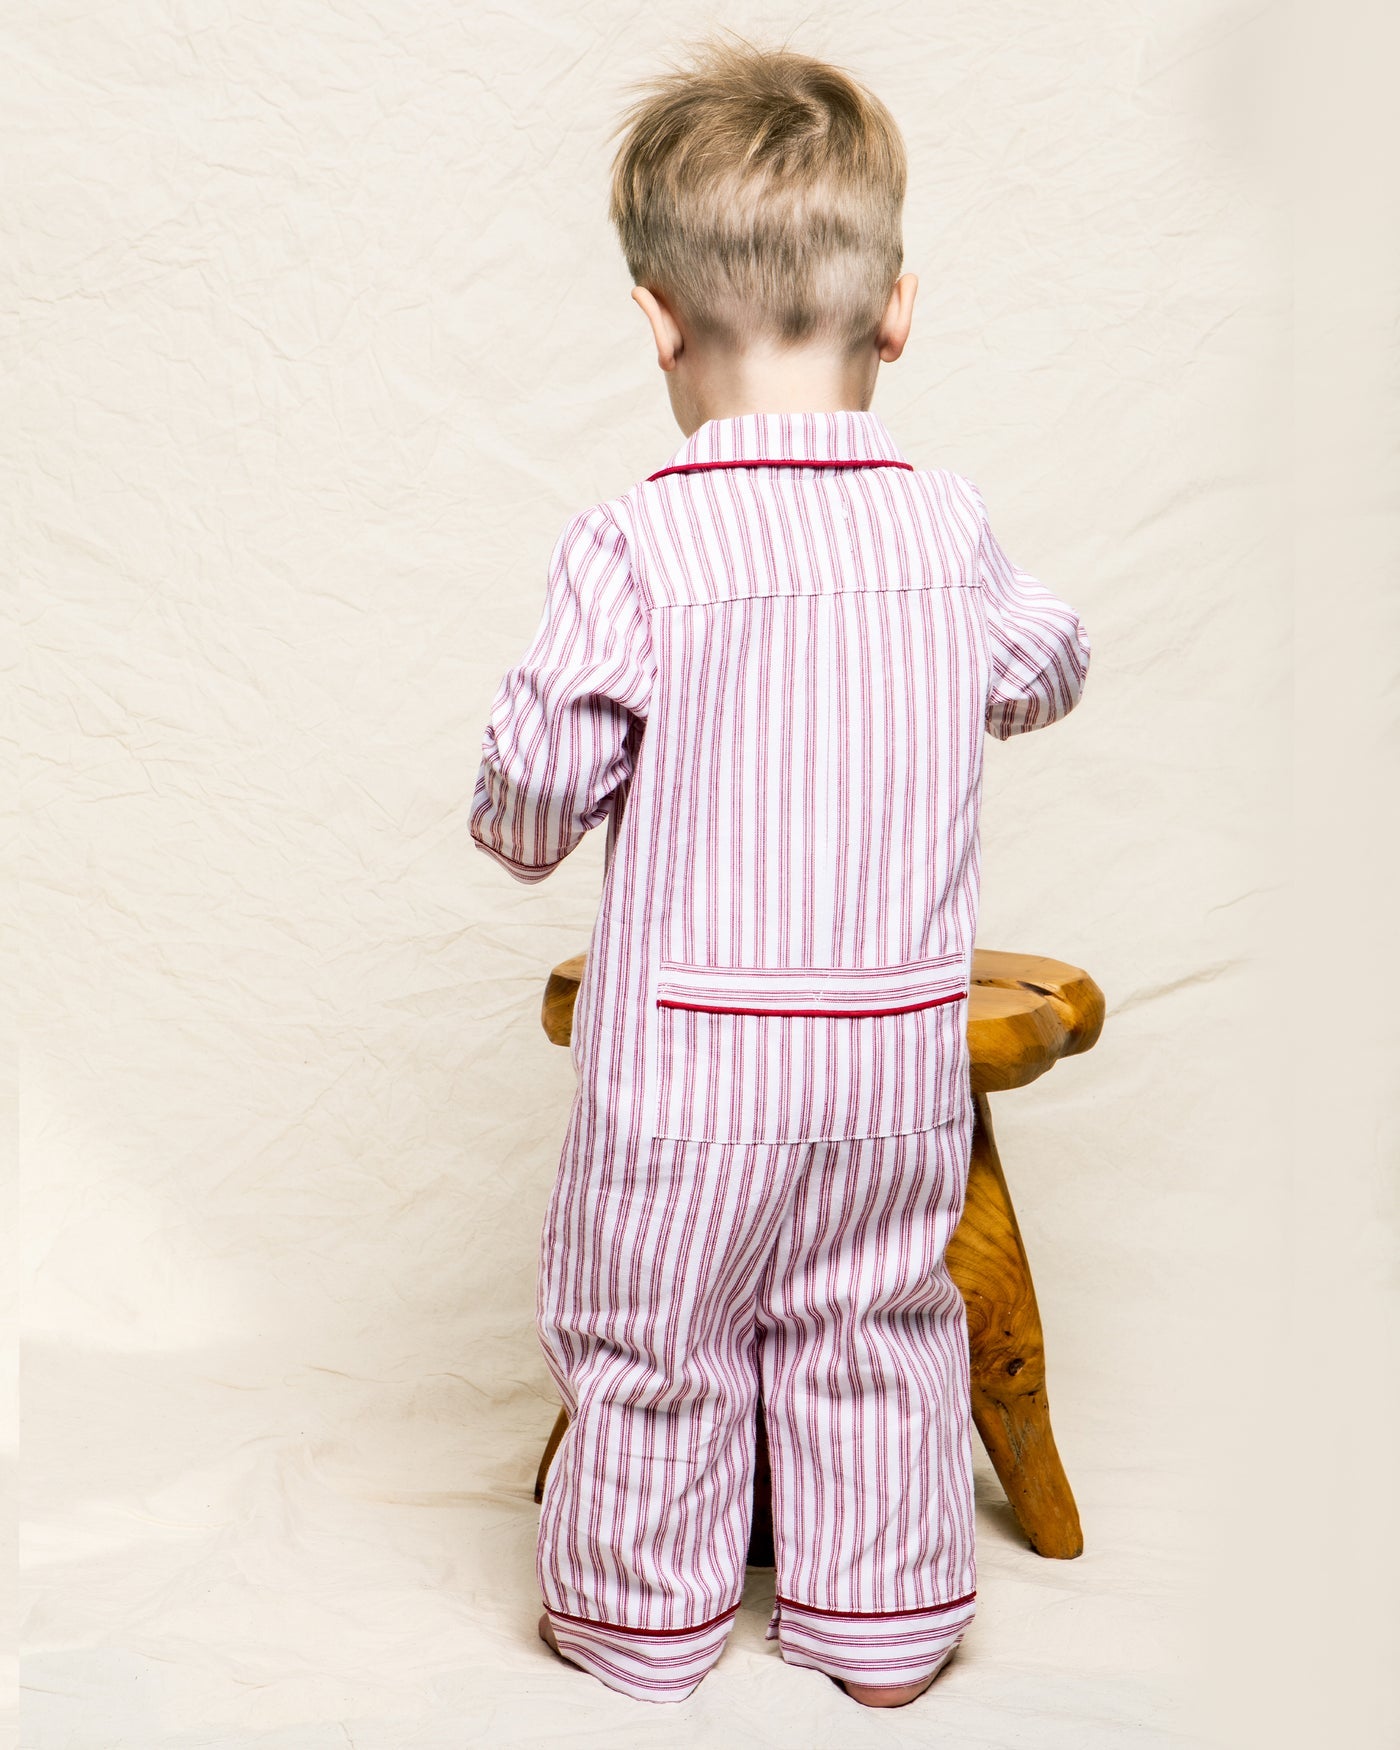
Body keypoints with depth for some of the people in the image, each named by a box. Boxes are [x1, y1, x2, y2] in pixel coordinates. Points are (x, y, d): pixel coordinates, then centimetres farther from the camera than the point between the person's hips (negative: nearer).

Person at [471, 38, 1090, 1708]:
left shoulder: (635, 542, -15)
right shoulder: (951, 530, -3)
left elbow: (538, 789, -14)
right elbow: (1042, 672, 16)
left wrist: (518, 815, 9)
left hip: (685, 1043, -3)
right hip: (899, 1039, 4)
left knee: (649, 1341, 15)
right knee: (874, 1334, 19)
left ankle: (641, 1618, 32)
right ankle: (881, 1625, 32)